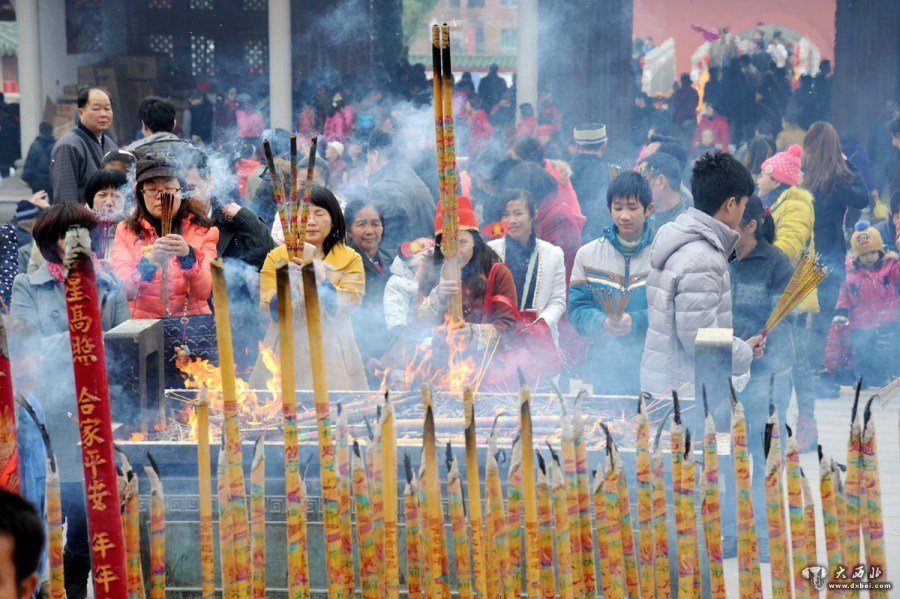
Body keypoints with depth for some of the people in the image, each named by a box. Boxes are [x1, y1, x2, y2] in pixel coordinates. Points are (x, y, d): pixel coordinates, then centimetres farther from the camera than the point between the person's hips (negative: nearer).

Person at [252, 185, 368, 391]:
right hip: (286, 355, 0)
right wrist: (292, 273, -20)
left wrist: (315, 270, -19)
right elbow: (273, 312, -6)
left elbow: (342, 310, -11)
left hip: (332, 356, 0)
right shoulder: (276, 257, 3)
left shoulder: (351, 259, 1)